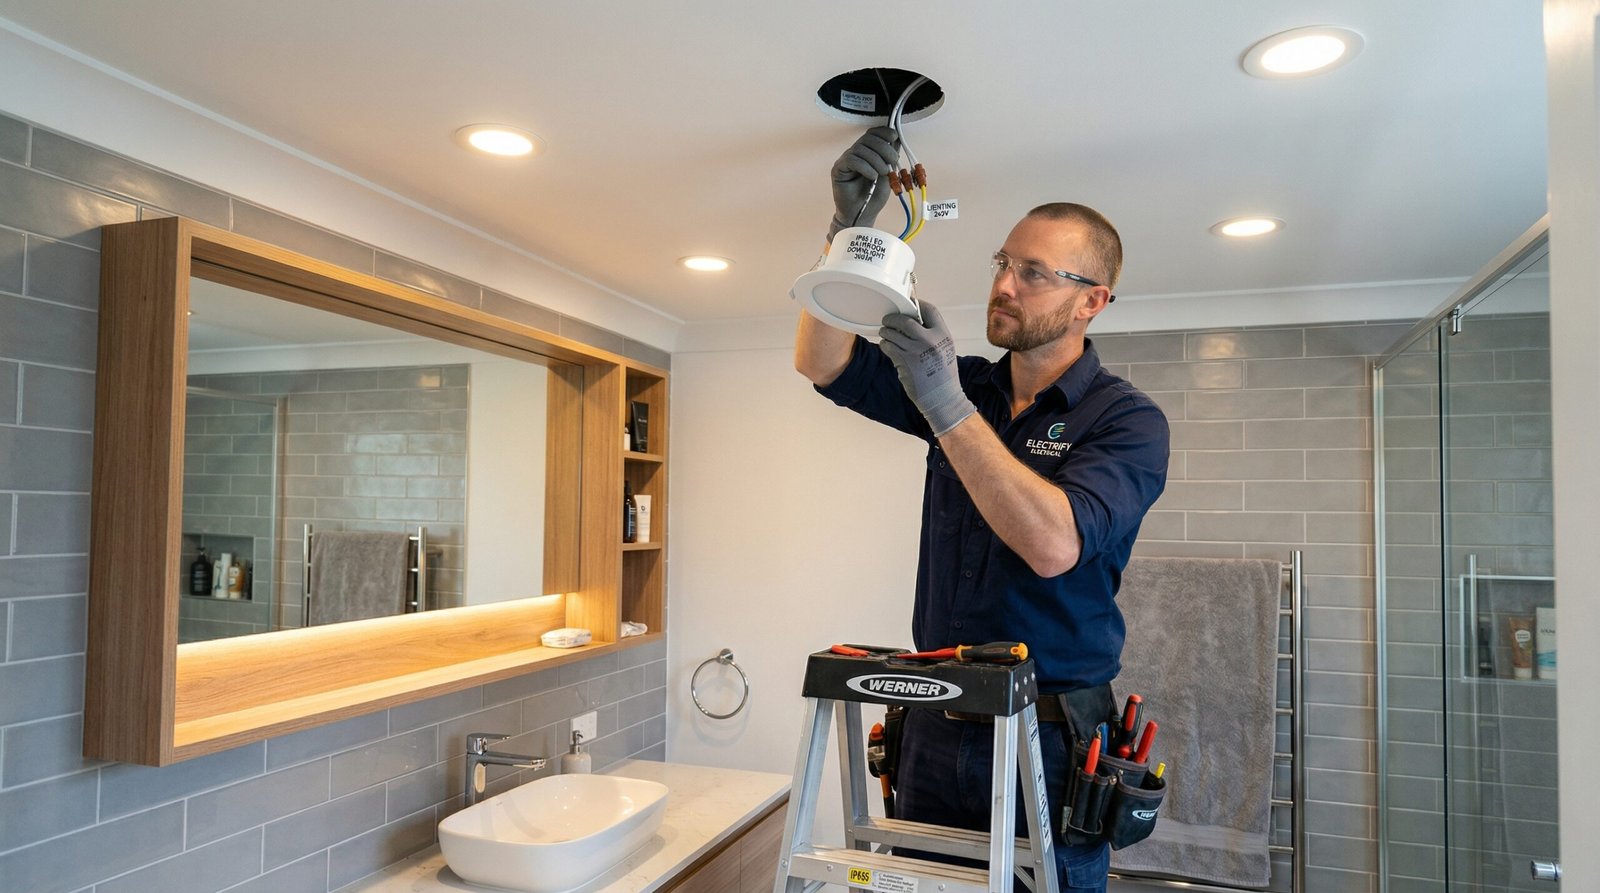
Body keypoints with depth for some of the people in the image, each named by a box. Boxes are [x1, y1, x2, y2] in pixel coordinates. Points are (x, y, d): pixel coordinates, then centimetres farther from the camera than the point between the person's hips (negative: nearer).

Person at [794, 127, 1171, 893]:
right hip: (935, 730, 5)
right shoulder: (962, 385, 5)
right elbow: (823, 365, -2)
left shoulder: (1127, 420, -10)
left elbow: (1053, 545, -27)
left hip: (1049, 742, -4)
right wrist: (848, 228, -14)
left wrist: (949, 411, -31)